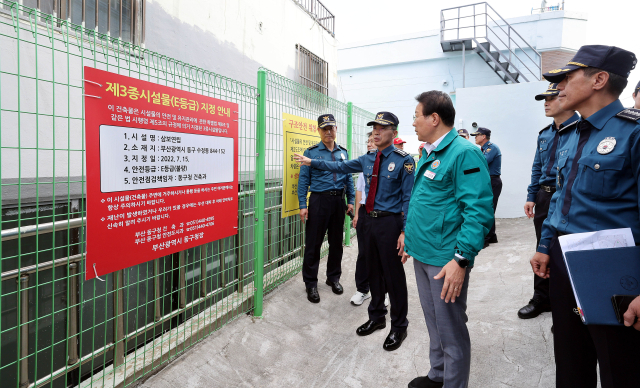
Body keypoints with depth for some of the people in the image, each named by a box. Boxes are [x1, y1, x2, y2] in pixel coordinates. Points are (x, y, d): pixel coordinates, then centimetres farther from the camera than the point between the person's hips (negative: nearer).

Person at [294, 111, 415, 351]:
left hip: (390, 223, -6)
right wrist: (312, 162, 26)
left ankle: (399, 326, 23)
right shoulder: (367, 159, 10)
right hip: (369, 220, 6)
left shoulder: (404, 161, -10)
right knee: (373, 271, 17)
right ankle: (376, 317, 36)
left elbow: (408, 198, -13)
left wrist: (405, 231, -17)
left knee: (394, 275, 4)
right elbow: (341, 167, 23)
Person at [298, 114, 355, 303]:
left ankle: (333, 277, 30)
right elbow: (303, 180, -4)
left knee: (336, 242, 13)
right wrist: (302, 205, -10)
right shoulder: (311, 152, -2)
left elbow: (348, 178, 14)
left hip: (339, 201, 4)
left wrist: (351, 200, 6)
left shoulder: (343, 152, 11)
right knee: (313, 243, 0)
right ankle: (310, 283, 14)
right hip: (319, 200, -4)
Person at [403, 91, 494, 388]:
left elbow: (479, 211, -22)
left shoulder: (463, 153, -15)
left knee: (451, 330, 7)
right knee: (433, 324, 22)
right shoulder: (428, 154, 13)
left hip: (445, 260, -9)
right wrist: (410, 238, 20)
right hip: (421, 253, 9)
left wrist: (461, 259, -26)